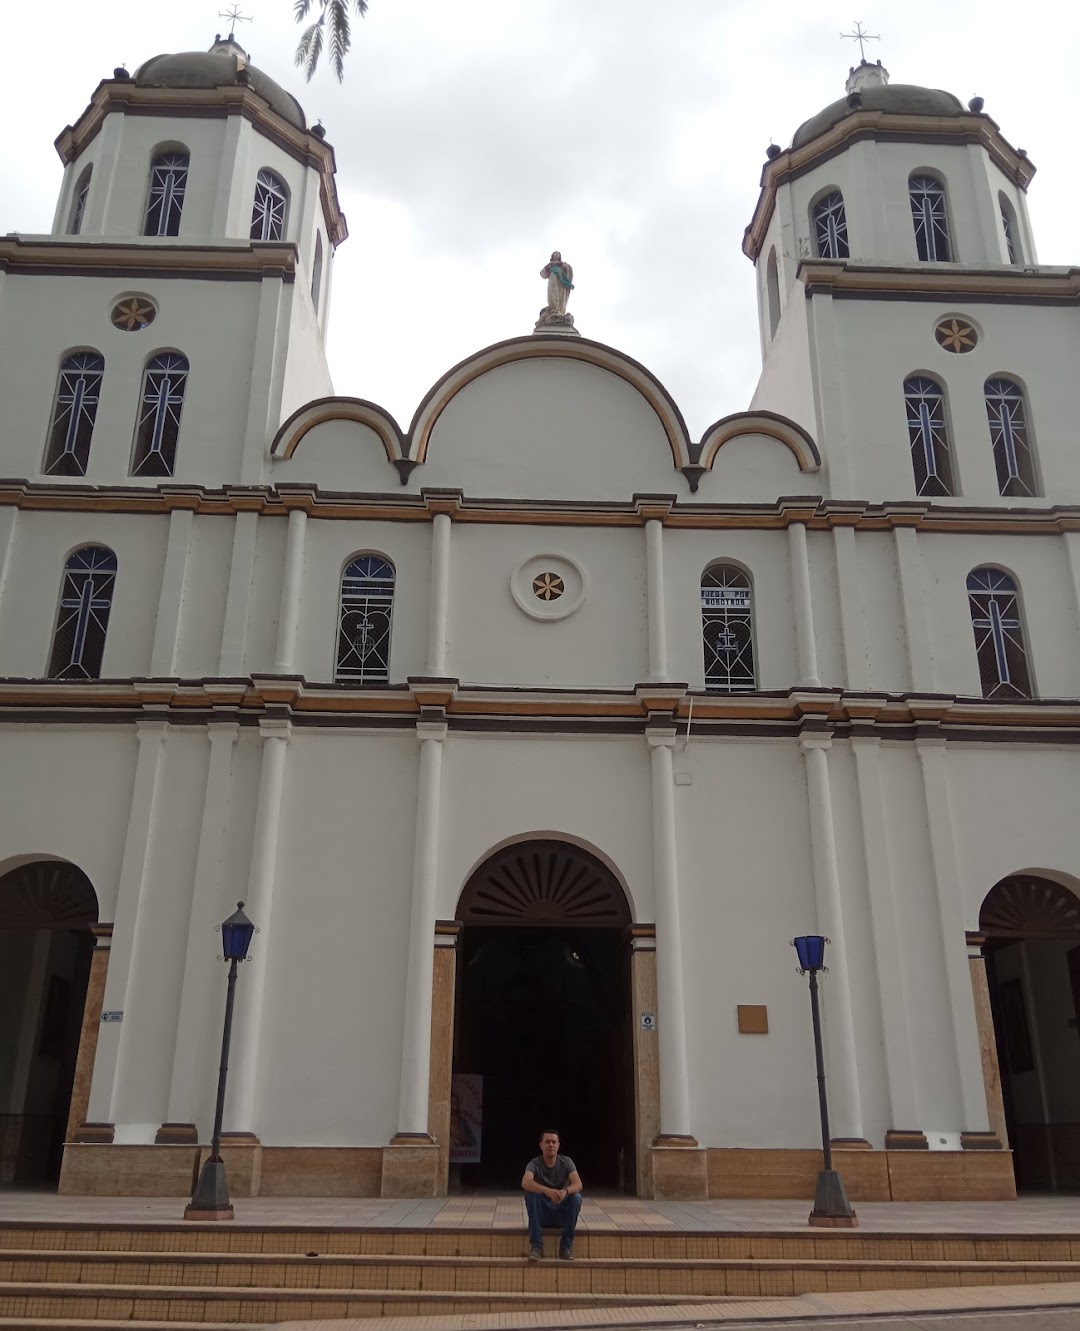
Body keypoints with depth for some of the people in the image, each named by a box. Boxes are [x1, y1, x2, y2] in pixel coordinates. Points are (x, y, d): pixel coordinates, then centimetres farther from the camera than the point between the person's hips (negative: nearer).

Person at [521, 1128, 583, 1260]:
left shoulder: (566, 1162, -6)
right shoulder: (534, 1164, -12)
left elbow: (578, 1184, -24)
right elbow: (525, 1182, -35)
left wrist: (565, 1191, -47)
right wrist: (547, 1191, -53)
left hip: (562, 1214, 1)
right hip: (542, 1214, -1)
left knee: (576, 1197, -28)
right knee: (530, 1194, -30)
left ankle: (566, 1246, -16)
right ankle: (536, 1246, -26)